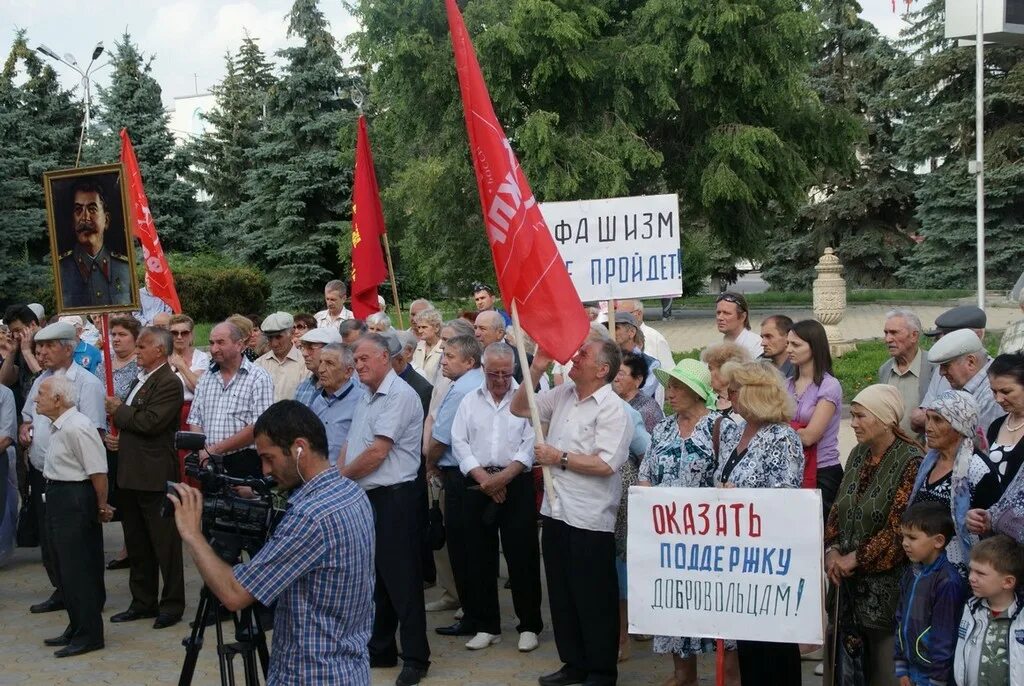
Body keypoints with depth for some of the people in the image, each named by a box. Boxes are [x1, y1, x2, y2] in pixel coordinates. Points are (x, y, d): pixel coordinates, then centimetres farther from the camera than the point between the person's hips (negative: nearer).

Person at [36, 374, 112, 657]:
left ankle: (88, 635, 6)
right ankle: (76, 628, 28)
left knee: (78, 569, -3)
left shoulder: (77, 427, -21)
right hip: (58, 497, 10)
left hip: (75, 499, -10)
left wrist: (102, 506, -13)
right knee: (67, 567, 17)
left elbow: (98, 471, -22)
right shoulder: (58, 427, 10)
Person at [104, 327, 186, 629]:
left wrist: (119, 410, -10)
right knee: (137, 544, 16)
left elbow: (149, 422, -23)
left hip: (155, 476, -10)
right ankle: (143, 602, 25)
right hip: (131, 474, 10)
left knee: (165, 543, 0)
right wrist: (119, 417, 5)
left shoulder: (169, 383, -14)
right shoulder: (141, 378, 15)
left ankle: (172, 604, 9)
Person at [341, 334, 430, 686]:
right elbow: (351, 445, 17)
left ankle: (415, 657, 6)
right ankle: (380, 649, 27)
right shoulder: (366, 398, 15)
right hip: (364, 496, 9)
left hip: (393, 498, -9)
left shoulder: (399, 396, -15)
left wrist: (341, 476, -6)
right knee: (372, 576, 15)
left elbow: (376, 453, -19)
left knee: (400, 578, -3)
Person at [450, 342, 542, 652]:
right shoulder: (470, 400, 9)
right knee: (480, 557, 7)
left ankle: (529, 626, 11)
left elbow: (531, 444, -8)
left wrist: (504, 477, -14)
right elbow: (460, 443, 4)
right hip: (477, 484, 4)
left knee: (522, 556, -1)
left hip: (517, 484, -3)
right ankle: (487, 626, 18)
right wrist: (484, 478, -7)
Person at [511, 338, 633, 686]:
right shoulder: (563, 395, 8)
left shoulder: (612, 409, -14)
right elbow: (519, 408, 16)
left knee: (594, 599, 4)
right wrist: (536, 370, 3)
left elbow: (605, 464, -23)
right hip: (556, 511, 8)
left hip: (590, 519, -7)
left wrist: (559, 458, -14)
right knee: (561, 594, 15)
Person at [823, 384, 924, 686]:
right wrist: (832, 550, -1)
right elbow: (838, 507, 14)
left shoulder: (911, 461, -13)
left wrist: (856, 558, -13)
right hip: (849, 579, 6)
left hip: (885, 580, -6)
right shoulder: (858, 454, 9)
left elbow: (900, 526, -17)